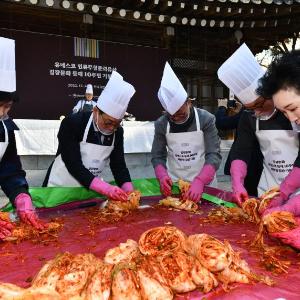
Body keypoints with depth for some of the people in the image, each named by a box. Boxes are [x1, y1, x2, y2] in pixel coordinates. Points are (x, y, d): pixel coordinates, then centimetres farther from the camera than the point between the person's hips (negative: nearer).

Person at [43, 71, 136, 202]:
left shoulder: (117, 131, -6)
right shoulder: (72, 123, -20)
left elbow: (118, 165, -4)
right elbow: (73, 165, -25)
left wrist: (129, 191, -21)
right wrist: (106, 188, -34)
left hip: (91, 189, 5)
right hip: (61, 187, -5)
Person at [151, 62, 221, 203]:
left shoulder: (206, 119, -12)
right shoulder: (161, 124, -5)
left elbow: (214, 155, -16)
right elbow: (157, 156, 0)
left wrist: (199, 181, -29)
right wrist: (162, 176, -19)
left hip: (203, 182, -1)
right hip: (173, 183, 2)